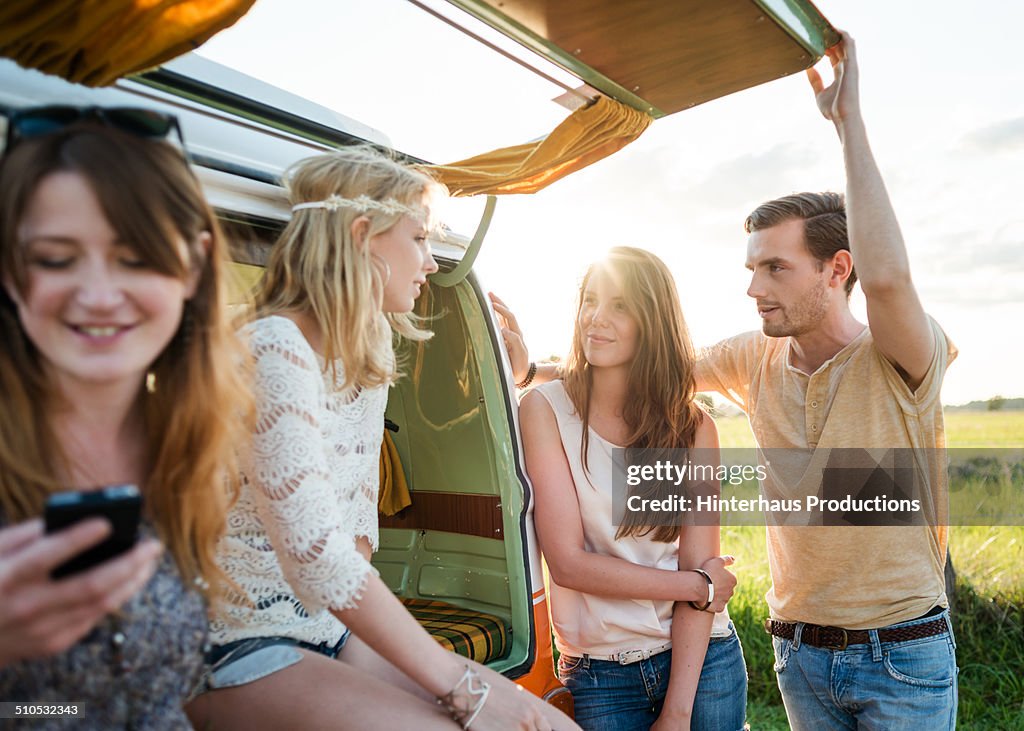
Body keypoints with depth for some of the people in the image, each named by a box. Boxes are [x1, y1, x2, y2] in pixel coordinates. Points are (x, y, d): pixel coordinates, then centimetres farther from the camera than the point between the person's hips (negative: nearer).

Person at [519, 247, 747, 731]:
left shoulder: (693, 427, -3)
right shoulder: (546, 408, -11)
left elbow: (698, 564, -7)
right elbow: (568, 562, -14)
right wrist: (698, 586, -9)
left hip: (702, 658, 2)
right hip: (599, 670, -1)